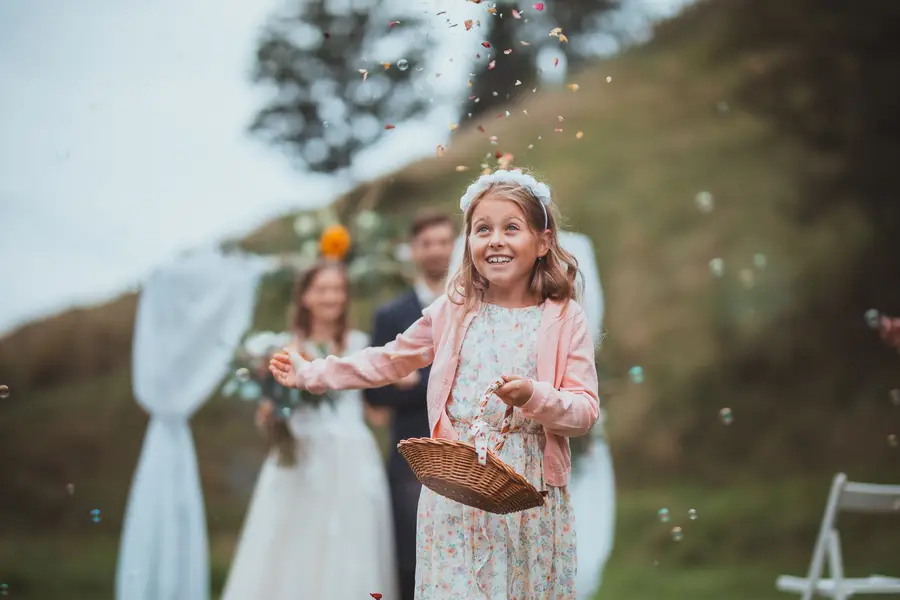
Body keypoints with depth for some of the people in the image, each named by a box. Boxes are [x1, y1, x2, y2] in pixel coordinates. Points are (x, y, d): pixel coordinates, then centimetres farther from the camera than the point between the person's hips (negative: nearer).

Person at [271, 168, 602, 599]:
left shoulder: (565, 320, -2)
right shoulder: (452, 310, 5)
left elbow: (586, 412, -5)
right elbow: (390, 361, 16)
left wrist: (534, 396, -23)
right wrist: (310, 373, 14)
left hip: (530, 491, -1)